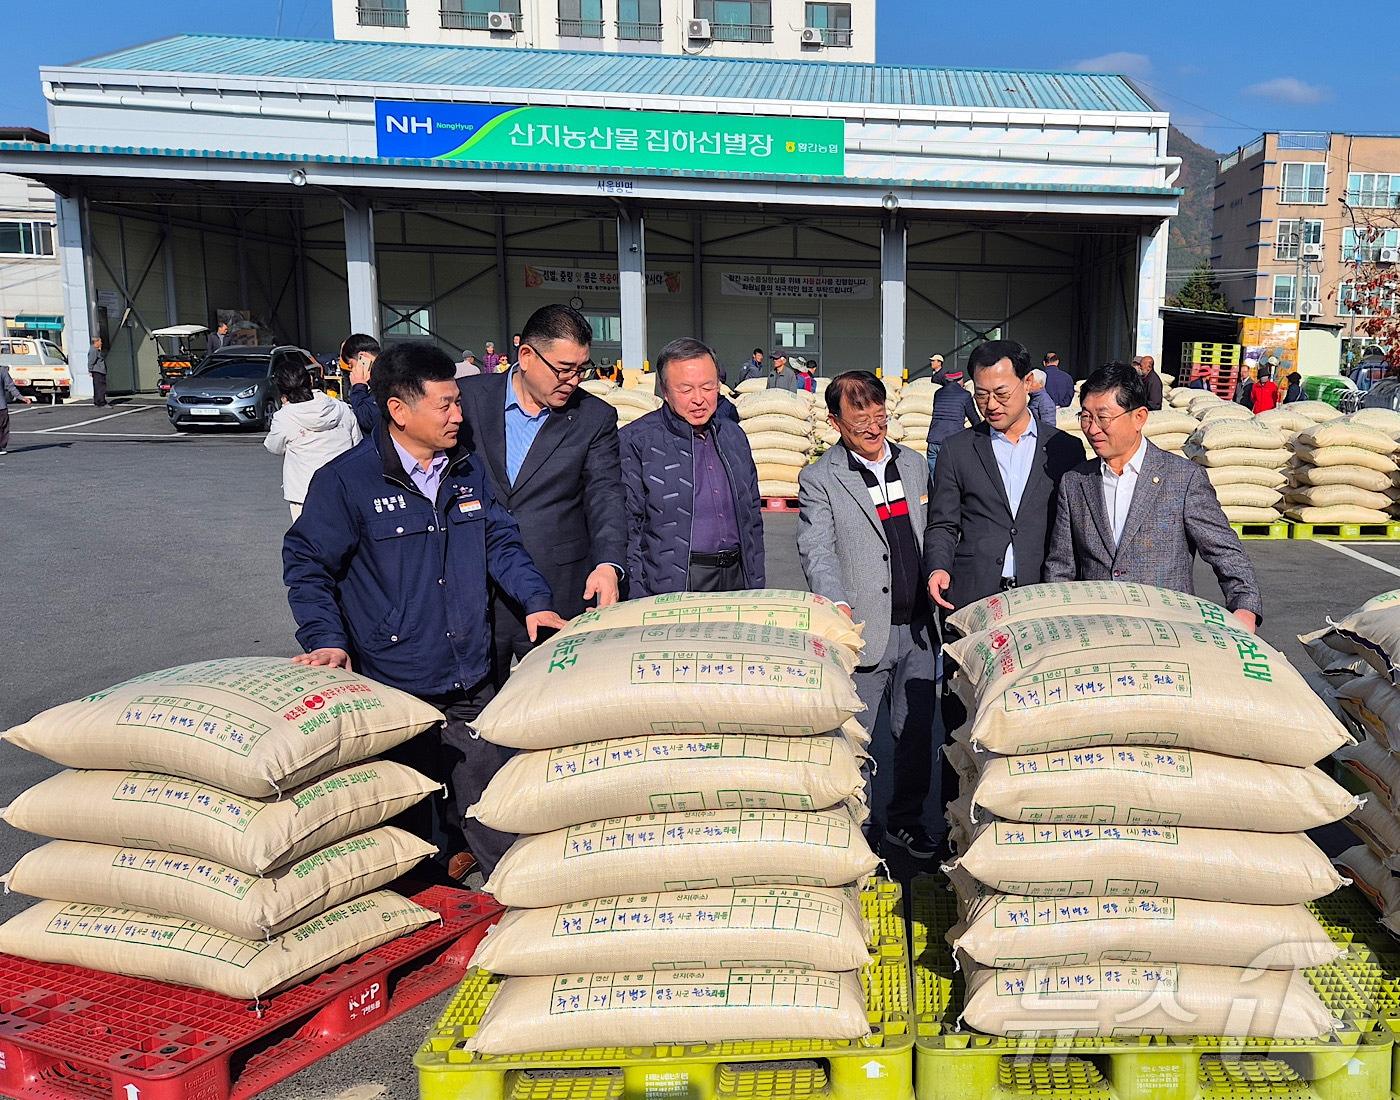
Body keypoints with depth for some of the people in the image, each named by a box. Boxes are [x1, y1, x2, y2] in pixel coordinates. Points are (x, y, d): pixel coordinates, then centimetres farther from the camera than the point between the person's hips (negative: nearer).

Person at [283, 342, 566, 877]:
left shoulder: (468, 469, 8)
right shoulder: (344, 480, -9)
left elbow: (500, 542, 14)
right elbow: (306, 563, -3)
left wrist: (535, 600, 1)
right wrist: (326, 639, -14)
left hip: (472, 684, 5)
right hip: (393, 690, -4)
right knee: (414, 816, 8)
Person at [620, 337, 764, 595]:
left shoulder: (734, 435, 13)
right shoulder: (635, 441, -6)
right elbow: (627, 528, -8)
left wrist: (757, 588, 13)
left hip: (736, 576, 5)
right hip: (671, 587, -5)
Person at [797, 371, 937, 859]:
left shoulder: (915, 464, 12)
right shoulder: (819, 479, -6)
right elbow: (816, 550, -17)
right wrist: (836, 604, -33)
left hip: (916, 627, 5)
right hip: (862, 631, -5)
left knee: (917, 731, 14)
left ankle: (906, 819, 33)